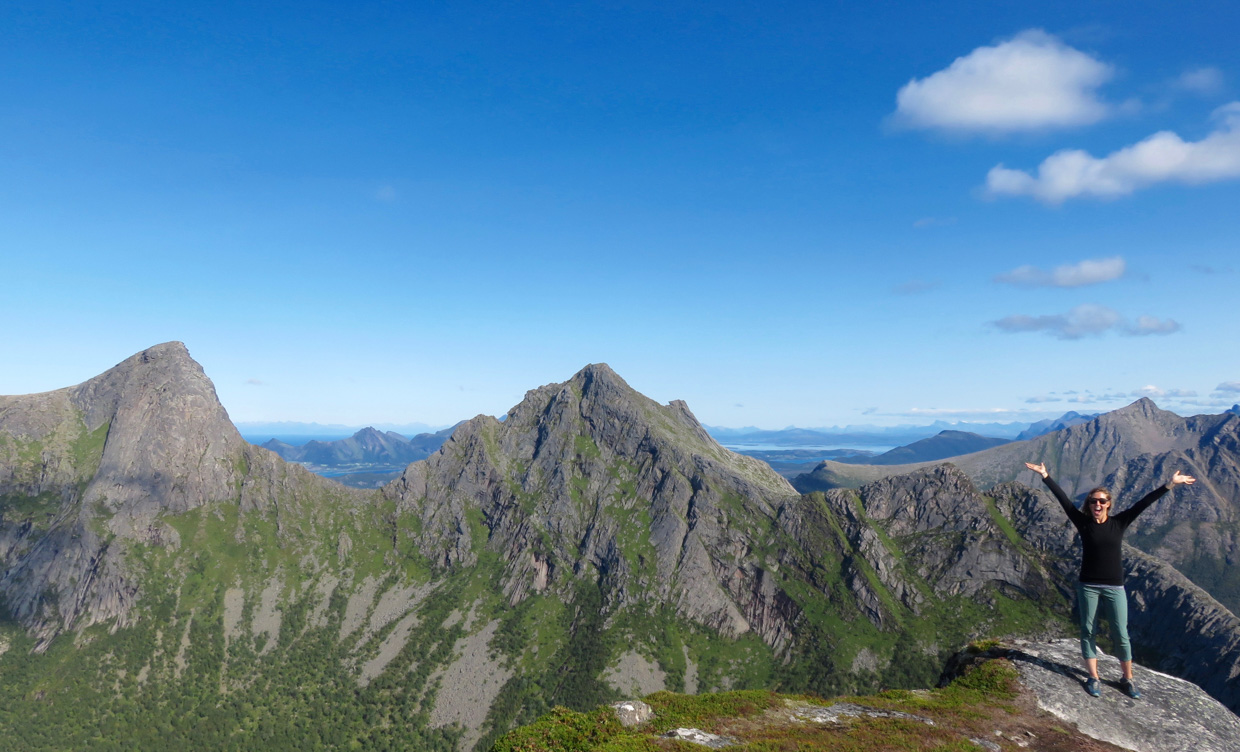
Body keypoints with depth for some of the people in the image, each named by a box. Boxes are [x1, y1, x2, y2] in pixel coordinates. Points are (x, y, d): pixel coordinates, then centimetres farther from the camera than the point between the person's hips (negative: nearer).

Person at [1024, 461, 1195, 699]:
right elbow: (1063, 499, -6)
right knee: (1088, 631, 5)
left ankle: (1128, 680, 18)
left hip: (1115, 587, 0)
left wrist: (1169, 485, -9)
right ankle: (1093, 678, 15)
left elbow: (1143, 503, -6)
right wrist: (1046, 476, -8)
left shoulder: (1119, 523, -1)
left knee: (1121, 634, 4)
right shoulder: (1084, 523, -3)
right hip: (1088, 586, 0)